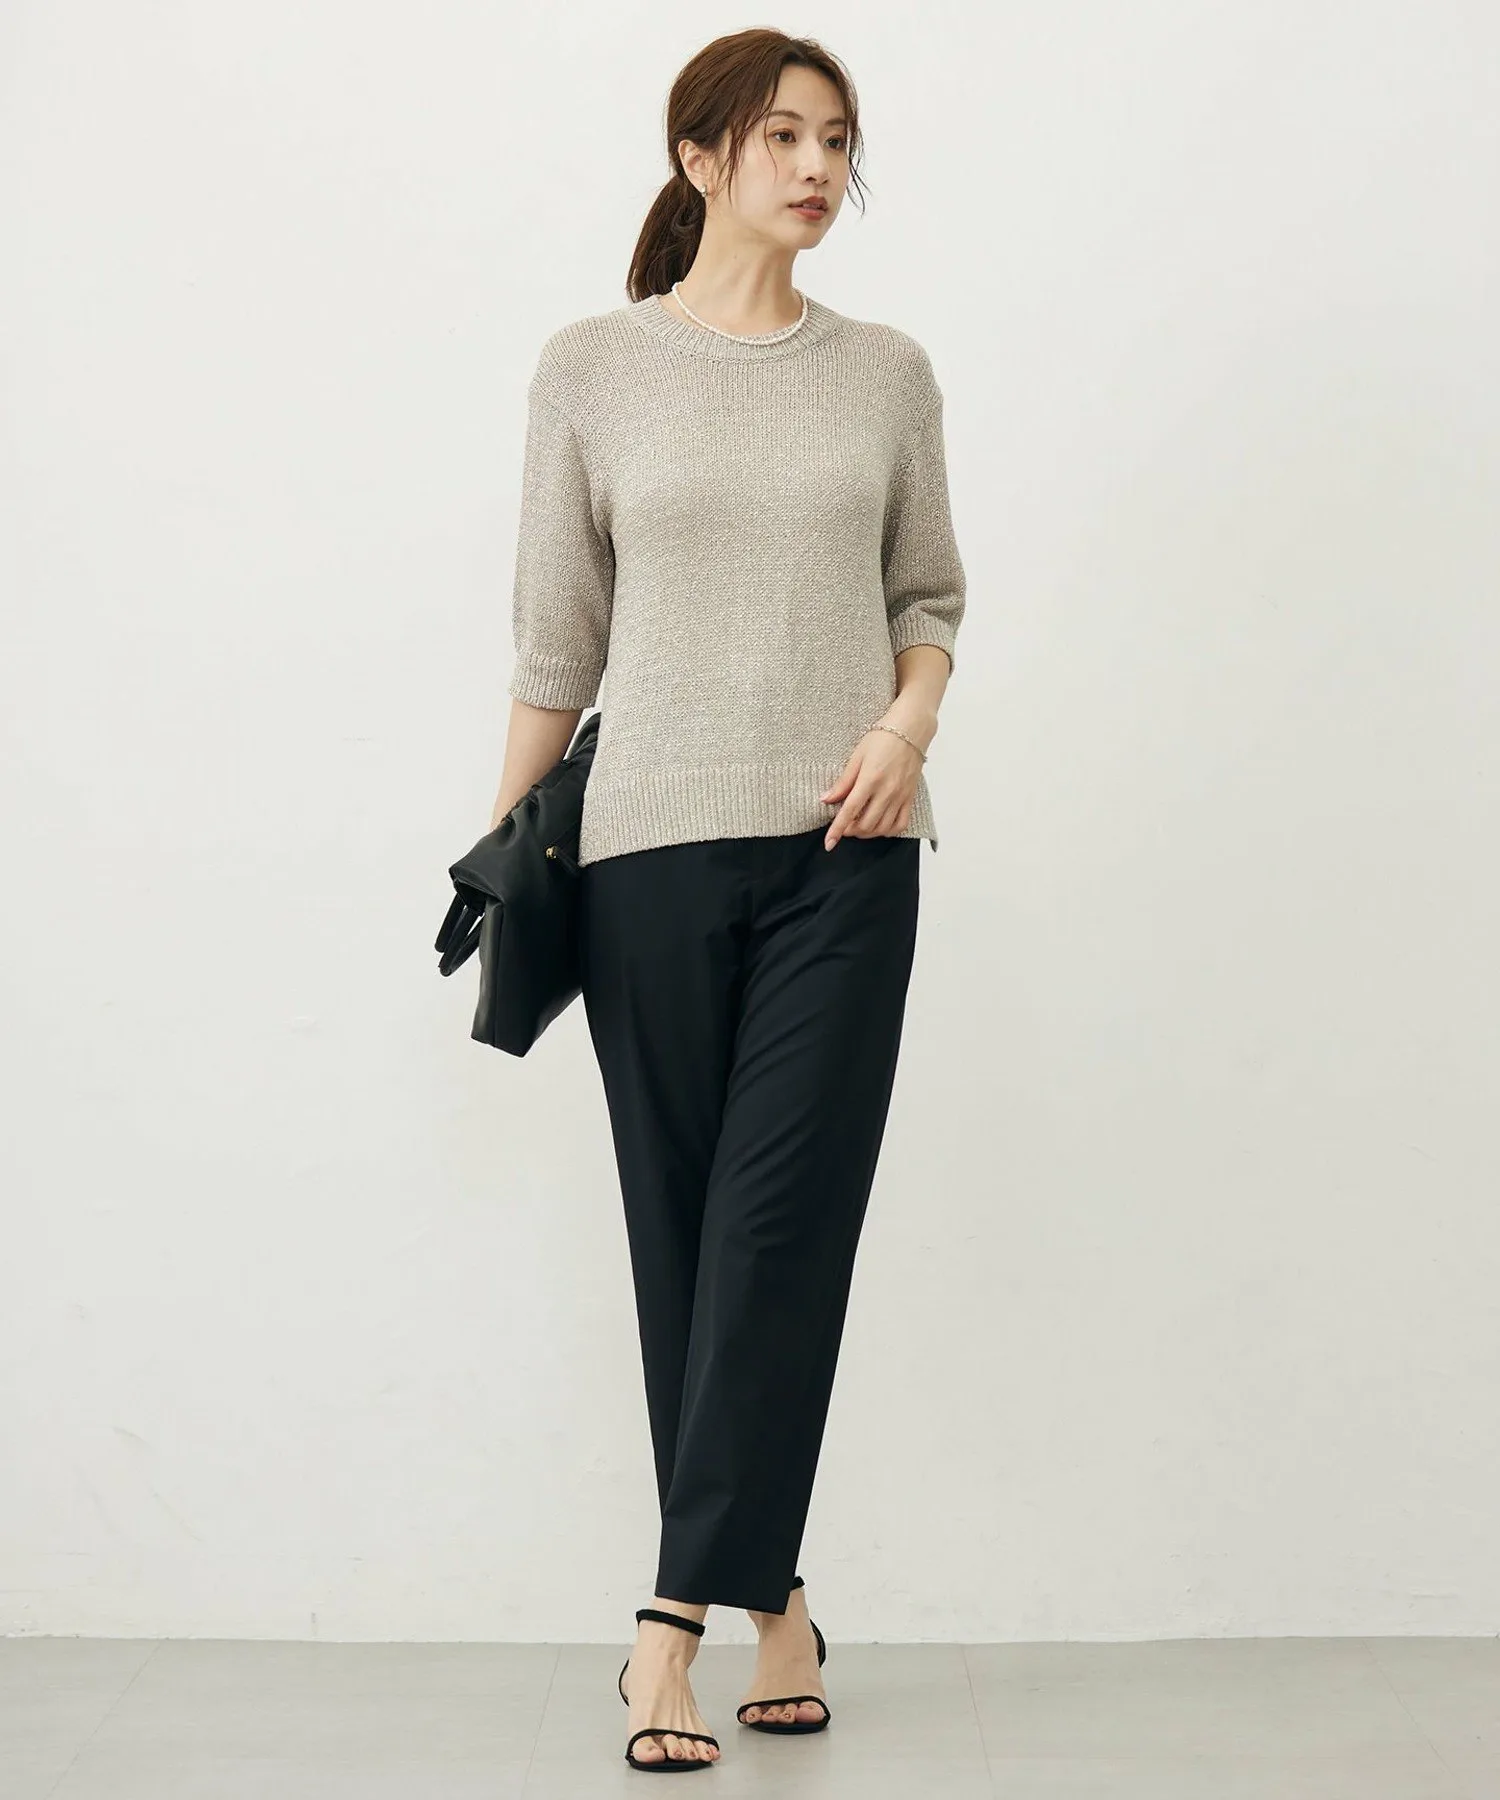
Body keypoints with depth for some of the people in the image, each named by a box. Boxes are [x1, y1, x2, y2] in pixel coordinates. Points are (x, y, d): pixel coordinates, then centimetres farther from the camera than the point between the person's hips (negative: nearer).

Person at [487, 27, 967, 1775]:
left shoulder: (886, 372, 10)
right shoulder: (591, 367, 4)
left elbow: (930, 596, 15)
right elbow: (556, 636, 6)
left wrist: (908, 724, -5)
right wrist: (505, 854, 4)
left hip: (844, 848, 1)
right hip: (653, 844, -1)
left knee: (783, 1227, -6)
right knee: (685, 1234, 3)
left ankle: (680, 1611, 1)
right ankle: (770, 1597, 17)